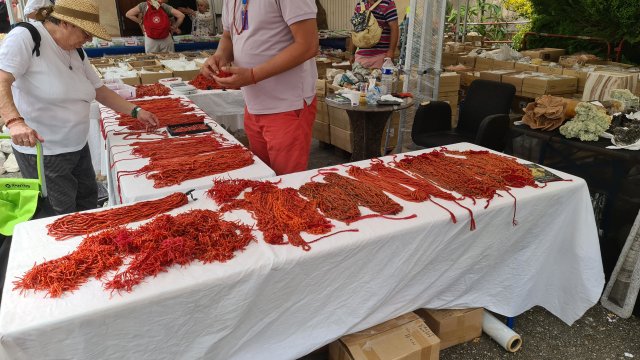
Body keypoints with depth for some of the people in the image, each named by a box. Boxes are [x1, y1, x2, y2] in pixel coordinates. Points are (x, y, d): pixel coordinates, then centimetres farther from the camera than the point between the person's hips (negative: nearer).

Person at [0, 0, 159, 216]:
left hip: (78, 147, 8)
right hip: (43, 152, -7)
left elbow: (99, 90, 15)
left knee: (89, 203, 19)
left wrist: (135, 111, 10)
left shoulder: (77, 53, 6)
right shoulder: (26, 38, -16)